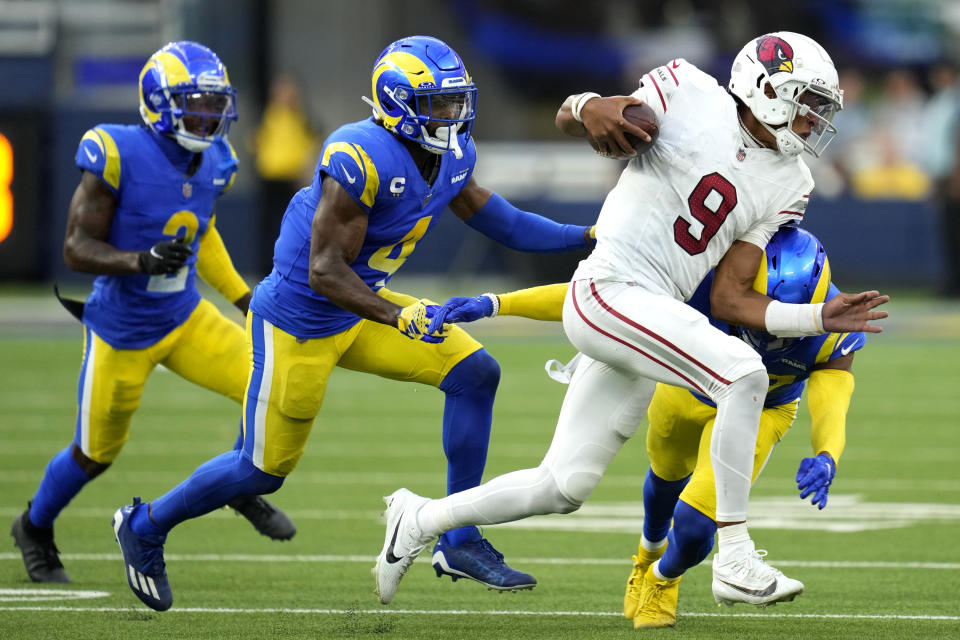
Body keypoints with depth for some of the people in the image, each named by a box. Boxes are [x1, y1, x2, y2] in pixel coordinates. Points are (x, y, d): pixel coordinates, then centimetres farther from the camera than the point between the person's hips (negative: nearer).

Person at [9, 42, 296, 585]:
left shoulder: (212, 163, -4)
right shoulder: (118, 157, -24)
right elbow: (77, 249, -20)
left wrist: (243, 295, 10)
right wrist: (143, 261, -35)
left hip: (186, 320, 5)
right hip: (121, 332, -5)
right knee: (96, 454, 11)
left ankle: (244, 488, 17)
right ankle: (35, 529, 41)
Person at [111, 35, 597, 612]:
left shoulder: (451, 157, -3)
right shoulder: (361, 159, -30)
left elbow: (497, 220, 9)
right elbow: (325, 271, -29)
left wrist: (586, 236, 2)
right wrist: (399, 318, -38)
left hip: (359, 308, 8)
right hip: (297, 321, -8)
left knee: (475, 374, -7)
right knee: (265, 468, 4)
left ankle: (460, 543, 0)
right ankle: (146, 526, 30)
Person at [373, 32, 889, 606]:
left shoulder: (786, 186, 12)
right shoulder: (690, 95, -4)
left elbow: (728, 300, 9)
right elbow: (566, 117, 2)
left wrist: (820, 318, 0)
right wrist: (591, 109, -22)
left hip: (654, 320, 8)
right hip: (609, 292, -8)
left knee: (561, 490, 12)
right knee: (743, 373, -24)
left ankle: (421, 519, 32)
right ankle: (735, 556, -20)